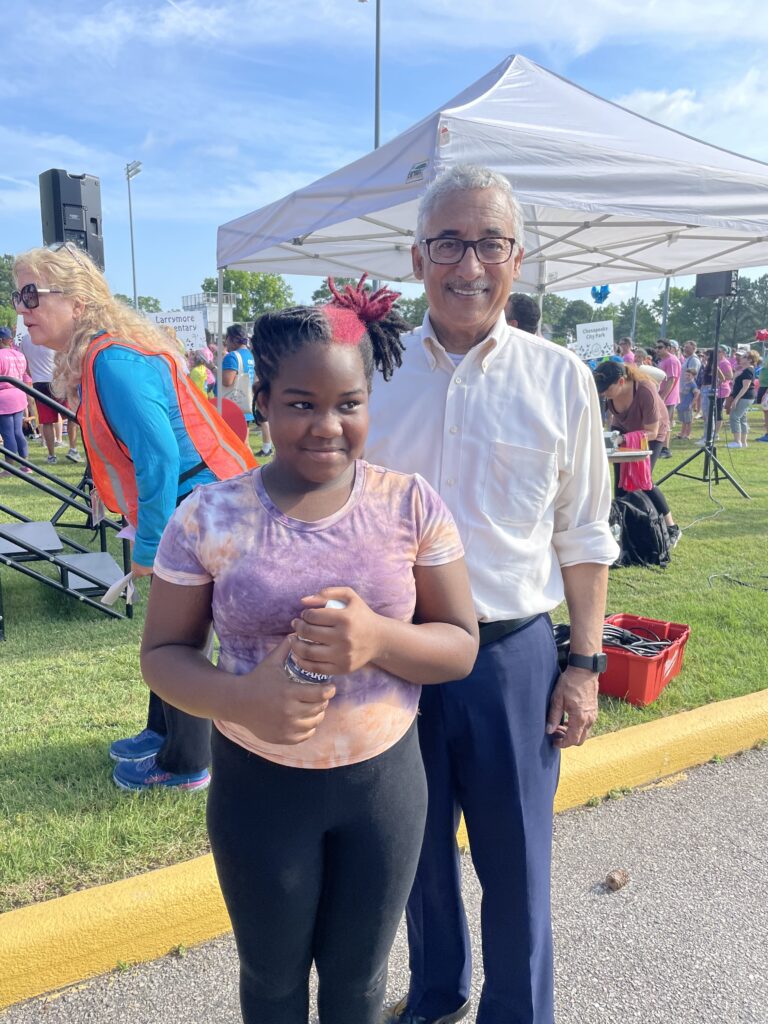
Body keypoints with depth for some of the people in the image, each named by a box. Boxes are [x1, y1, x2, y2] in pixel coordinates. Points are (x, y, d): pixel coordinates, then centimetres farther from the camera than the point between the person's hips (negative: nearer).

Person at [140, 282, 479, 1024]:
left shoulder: (412, 505, -11)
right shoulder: (209, 516, -13)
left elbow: (461, 646, -7)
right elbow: (162, 653, -6)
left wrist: (378, 637, -28)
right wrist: (241, 698, -27)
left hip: (385, 777, 1)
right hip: (257, 785, 0)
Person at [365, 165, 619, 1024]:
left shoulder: (559, 379, -3)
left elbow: (584, 540, 2)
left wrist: (585, 664, 0)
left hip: (512, 655, -1)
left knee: (515, 858, 14)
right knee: (417, 847, 21)